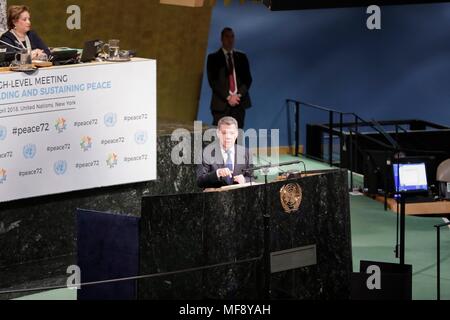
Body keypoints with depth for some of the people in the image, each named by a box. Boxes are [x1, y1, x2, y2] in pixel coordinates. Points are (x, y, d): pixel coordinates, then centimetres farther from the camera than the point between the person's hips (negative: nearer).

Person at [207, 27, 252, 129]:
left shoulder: (241, 57, 16)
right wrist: (227, 97, -11)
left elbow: (248, 79, 11)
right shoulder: (213, 58, 6)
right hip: (221, 103, -2)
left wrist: (239, 95, -6)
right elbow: (212, 81, -2)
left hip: (239, 102, 3)